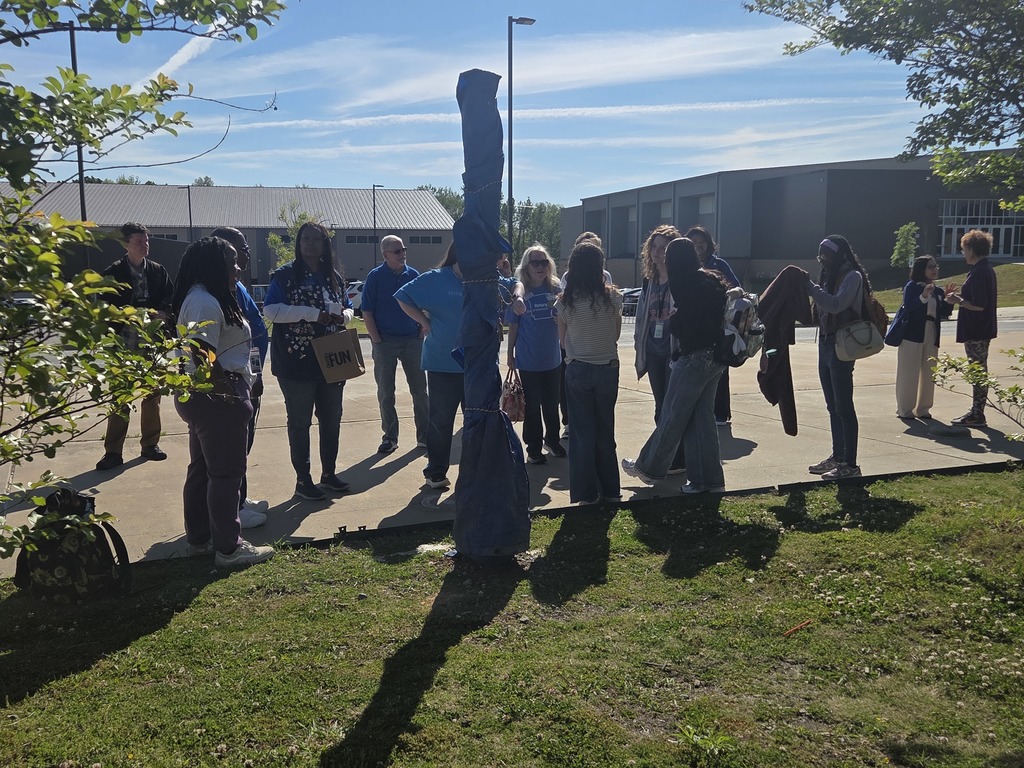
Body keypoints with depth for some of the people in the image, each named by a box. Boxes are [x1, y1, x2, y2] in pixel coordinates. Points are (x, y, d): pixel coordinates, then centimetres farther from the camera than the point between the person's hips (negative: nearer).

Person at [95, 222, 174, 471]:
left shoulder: (158, 271, 5)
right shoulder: (114, 273, -4)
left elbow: (170, 299, 5)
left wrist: (161, 313, -16)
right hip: (124, 344, -3)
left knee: (152, 395, 11)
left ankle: (151, 444, 24)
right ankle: (113, 451, 6)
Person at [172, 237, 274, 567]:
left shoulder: (201, 298, 14)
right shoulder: (206, 302, -19)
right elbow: (202, 355, -27)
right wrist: (229, 392, -22)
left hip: (202, 397, 11)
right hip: (217, 399, -11)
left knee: (203, 468, 17)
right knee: (226, 472, -3)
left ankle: (199, 538, 28)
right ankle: (228, 547, 6)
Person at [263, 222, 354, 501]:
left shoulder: (333, 277, 12)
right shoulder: (284, 276, -5)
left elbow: (347, 308, 20)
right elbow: (271, 311, -15)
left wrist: (343, 316, -6)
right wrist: (313, 313, -22)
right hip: (297, 362, -5)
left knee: (331, 419, 13)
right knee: (299, 422, 4)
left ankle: (329, 473, 28)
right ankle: (303, 480, 15)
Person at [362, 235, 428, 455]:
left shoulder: (413, 275, 6)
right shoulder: (375, 277, -3)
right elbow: (367, 311, -4)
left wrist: (421, 332, 4)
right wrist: (376, 339, -9)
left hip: (412, 340, 2)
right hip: (385, 342, -2)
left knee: (420, 389, 5)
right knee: (385, 393, 4)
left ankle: (424, 436, 14)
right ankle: (390, 437, 15)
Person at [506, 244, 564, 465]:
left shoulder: (555, 289, 0)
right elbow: (513, 326, -2)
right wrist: (510, 354, -2)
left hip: (552, 358, 3)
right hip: (528, 360, -3)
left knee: (551, 403, 14)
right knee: (532, 405, 6)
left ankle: (552, 440, 34)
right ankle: (533, 448, 18)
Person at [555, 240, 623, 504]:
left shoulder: (565, 301, -10)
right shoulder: (612, 296, -10)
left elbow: (563, 340, 1)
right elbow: (616, 334, 2)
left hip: (577, 370, -1)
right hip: (608, 368, 1)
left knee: (582, 432, 10)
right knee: (605, 430, 15)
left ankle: (586, 492, 14)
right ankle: (609, 489, 23)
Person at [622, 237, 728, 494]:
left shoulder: (687, 286, -13)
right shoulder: (712, 281, 10)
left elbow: (680, 326, -14)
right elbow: (720, 316, 9)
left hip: (694, 358, -8)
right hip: (715, 357, 8)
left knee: (672, 416, 6)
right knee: (702, 418, 13)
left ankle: (648, 468, 22)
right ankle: (710, 480, 16)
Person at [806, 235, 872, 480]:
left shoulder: (852, 276, -10)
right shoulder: (830, 275, 15)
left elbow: (836, 304, -25)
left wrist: (811, 287, -19)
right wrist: (810, 290, 1)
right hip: (825, 344, 9)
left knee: (844, 407, -6)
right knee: (833, 406, 14)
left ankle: (850, 464, 0)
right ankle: (837, 456, 23)